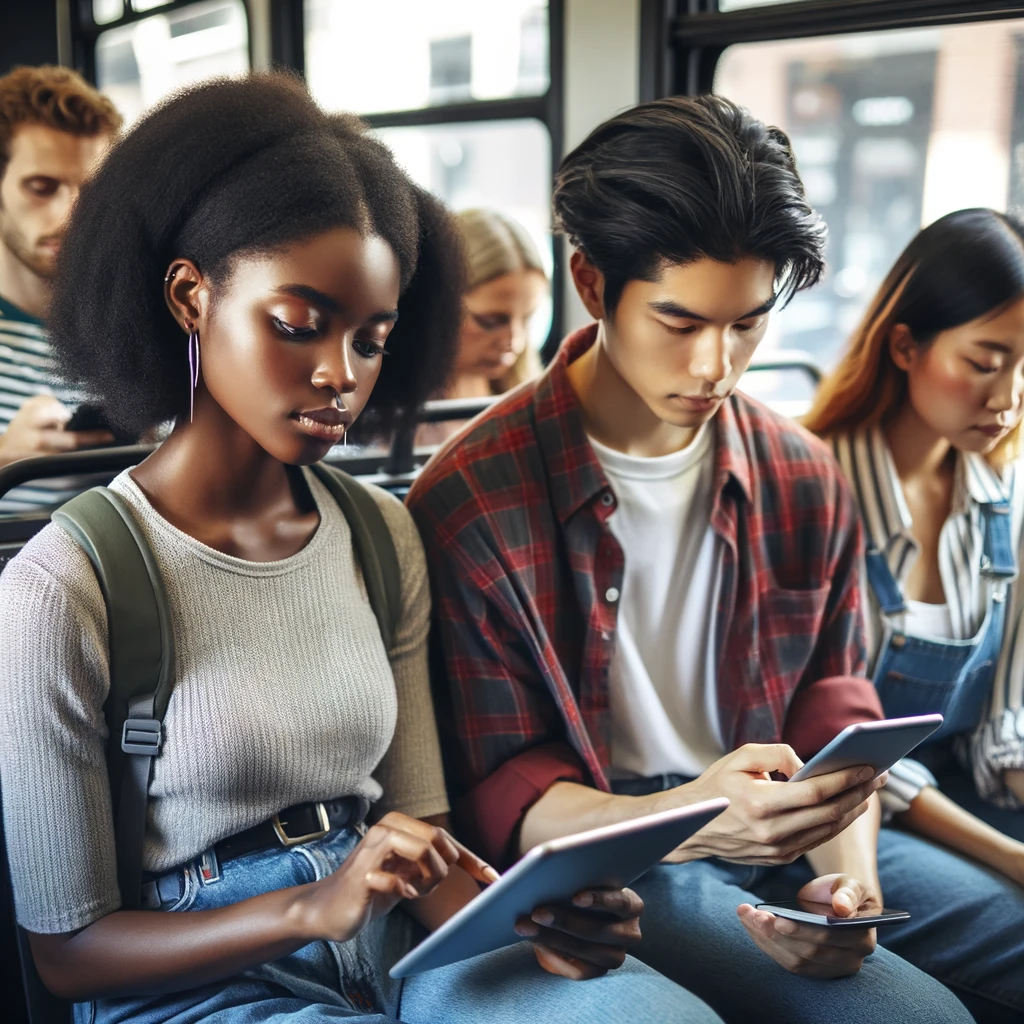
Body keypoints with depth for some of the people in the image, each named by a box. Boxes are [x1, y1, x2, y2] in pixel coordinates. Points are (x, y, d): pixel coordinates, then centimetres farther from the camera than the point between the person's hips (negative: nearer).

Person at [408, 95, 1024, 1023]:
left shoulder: (804, 478, 5)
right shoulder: (470, 504, -13)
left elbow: (834, 711, 8)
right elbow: (499, 794, -10)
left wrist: (851, 873, -12)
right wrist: (683, 821, -29)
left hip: (785, 832, 6)